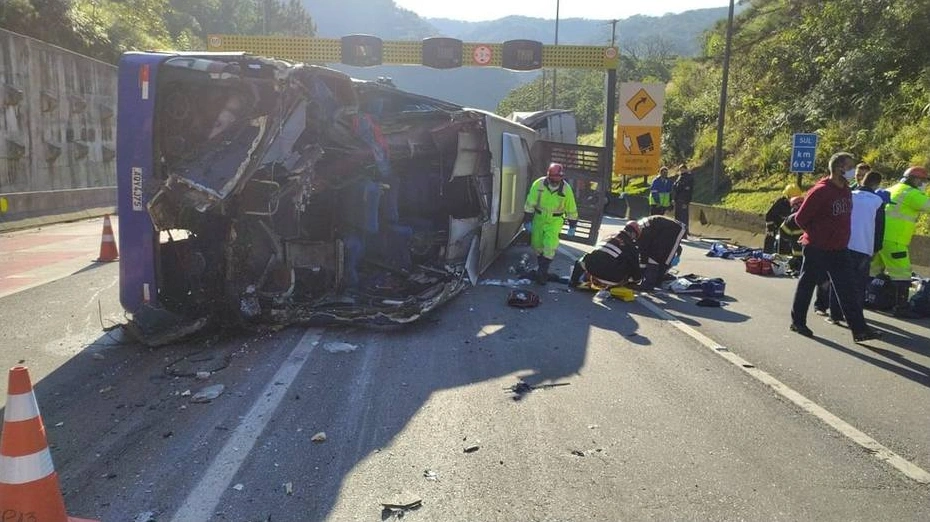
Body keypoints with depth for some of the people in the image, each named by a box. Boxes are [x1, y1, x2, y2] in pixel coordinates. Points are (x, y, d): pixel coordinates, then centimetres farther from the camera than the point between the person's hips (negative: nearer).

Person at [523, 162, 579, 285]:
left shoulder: (566, 189, -14)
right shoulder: (538, 184, -15)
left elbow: (571, 209, -2)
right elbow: (530, 204, -8)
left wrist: (572, 226, 3)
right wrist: (527, 221, -7)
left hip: (555, 221, -2)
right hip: (539, 218, 2)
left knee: (550, 246, -13)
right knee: (537, 244, 11)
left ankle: (542, 271, -3)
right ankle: (541, 266, 33)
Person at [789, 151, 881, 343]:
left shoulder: (846, 191, 7)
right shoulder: (821, 191, -18)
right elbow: (801, 218, -14)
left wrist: (840, 238, 16)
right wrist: (816, 235, -2)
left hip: (839, 249, 7)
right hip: (817, 249, -7)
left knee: (847, 289, 3)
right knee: (807, 285, 7)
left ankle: (859, 329, 2)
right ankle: (798, 322, 21)